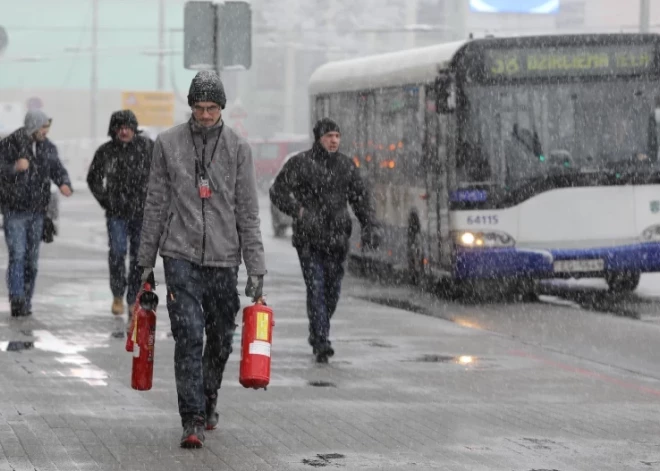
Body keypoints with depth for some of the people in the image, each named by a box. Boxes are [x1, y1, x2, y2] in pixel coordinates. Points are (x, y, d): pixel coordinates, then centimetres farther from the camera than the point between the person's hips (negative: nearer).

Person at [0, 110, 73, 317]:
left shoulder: (48, 147, 8)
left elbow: (58, 169, 12)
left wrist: (64, 184, -10)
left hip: (37, 211, 5)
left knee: (32, 257, 8)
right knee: (17, 255, -12)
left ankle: (26, 302, 15)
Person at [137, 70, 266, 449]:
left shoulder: (238, 148, 3)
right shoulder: (168, 144, 3)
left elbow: (248, 212, 3)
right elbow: (156, 205, 8)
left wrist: (256, 268, -3)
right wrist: (147, 261, 8)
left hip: (223, 257, 1)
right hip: (181, 255, -1)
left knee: (221, 338, 9)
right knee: (189, 335, -12)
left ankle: (208, 401, 32)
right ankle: (193, 421, -12)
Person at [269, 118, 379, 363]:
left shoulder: (346, 165, 12)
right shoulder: (300, 164, -1)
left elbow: (360, 198, 17)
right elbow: (278, 191, 0)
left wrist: (370, 226, 4)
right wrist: (299, 211, -14)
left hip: (336, 240, 4)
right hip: (309, 239, -4)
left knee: (332, 289, 7)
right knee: (316, 289, -11)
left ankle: (317, 334, 26)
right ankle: (321, 342, -14)